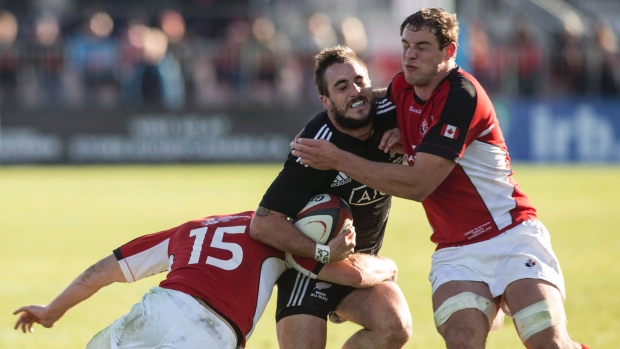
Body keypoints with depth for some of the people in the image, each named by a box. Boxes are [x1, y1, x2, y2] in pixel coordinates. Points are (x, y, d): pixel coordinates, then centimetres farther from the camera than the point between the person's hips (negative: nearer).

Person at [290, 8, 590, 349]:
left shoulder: (461, 95, -16)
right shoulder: (401, 88, 7)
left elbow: (418, 184, -18)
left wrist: (338, 159, -16)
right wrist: (402, 136, 9)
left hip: (510, 236, -5)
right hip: (455, 251, 5)